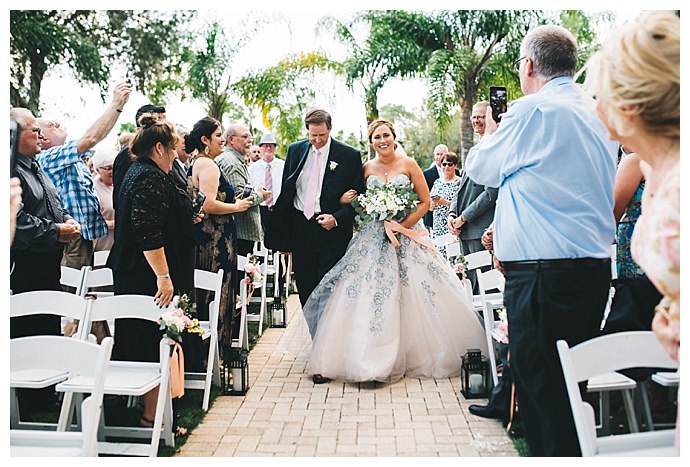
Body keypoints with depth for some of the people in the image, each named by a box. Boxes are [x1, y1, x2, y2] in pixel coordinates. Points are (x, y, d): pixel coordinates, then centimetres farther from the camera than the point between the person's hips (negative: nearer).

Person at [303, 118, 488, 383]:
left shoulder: (408, 165, 0)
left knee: (412, 298, -3)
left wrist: (402, 225, -11)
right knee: (369, 298, -5)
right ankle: (375, 358, 4)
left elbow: (425, 202, -1)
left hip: (406, 234, -2)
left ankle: (415, 354, 12)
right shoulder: (366, 169, 7)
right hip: (374, 239, 2)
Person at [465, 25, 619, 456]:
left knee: (541, 388, 0)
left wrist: (490, 132, 21)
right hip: (596, 267, 9)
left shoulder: (532, 110, -10)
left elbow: (480, 170, 3)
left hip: (544, 271, -8)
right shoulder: (600, 114, 14)